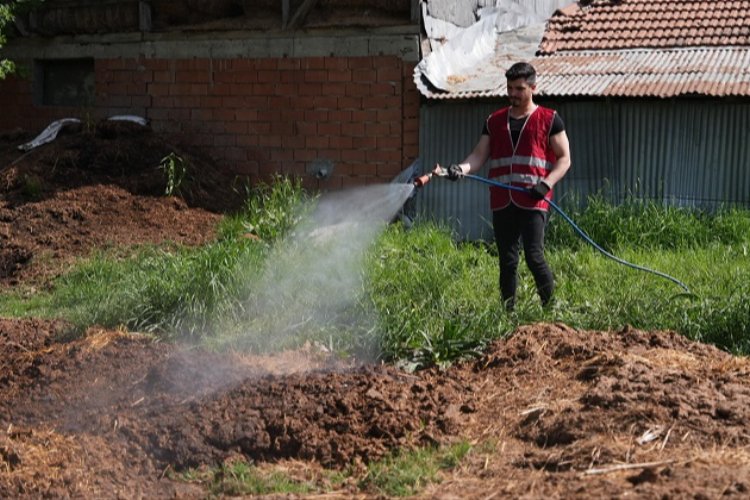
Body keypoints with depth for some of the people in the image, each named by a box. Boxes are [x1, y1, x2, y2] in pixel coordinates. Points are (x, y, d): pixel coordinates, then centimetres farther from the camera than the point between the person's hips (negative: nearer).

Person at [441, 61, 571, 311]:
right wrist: (461, 168, -12)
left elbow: (564, 158, 4)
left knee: (534, 256, -13)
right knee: (507, 262, 6)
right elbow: (479, 155, 10)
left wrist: (546, 183, -12)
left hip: (533, 202, -4)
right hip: (501, 202, 4)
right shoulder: (494, 121, 16)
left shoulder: (549, 119, 6)